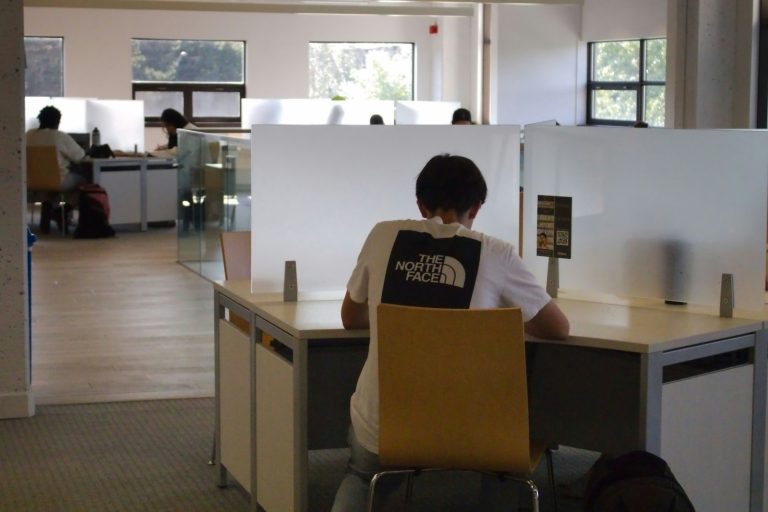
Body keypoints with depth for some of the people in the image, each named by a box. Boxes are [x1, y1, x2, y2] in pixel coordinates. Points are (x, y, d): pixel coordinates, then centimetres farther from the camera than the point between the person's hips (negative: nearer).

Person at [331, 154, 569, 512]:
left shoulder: (383, 236, 1)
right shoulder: (496, 254, -3)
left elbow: (351, 318, 17)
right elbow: (558, 329, 9)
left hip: (381, 428, 1)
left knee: (361, 476, 36)